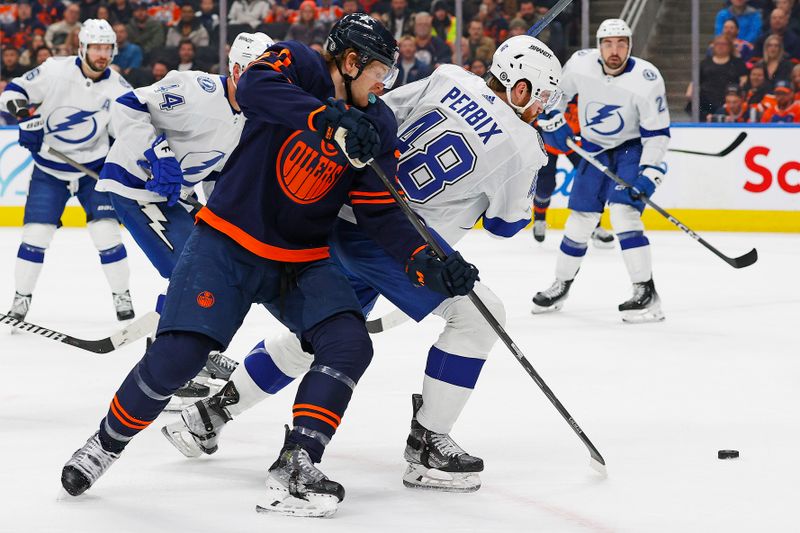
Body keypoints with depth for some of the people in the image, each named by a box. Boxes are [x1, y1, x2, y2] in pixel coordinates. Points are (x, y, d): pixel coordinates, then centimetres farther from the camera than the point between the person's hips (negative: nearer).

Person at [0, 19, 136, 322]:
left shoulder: (117, 88, -9)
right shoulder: (56, 71, -14)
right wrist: (26, 117, -23)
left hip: (94, 169, 1)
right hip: (49, 169, -1)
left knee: (106, 230, -9)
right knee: (36, 232, -6)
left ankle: (121, 295, 6)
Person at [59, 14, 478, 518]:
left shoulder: (378, 125, 1)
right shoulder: (297, 65, -12)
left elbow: (381, 211, -3)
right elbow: (253, 88, -35)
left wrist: (428, 262, -18)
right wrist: (331, 119, -45)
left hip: (304, 261, 5)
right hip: (228, 243, -5)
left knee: (350, 345, -16)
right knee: (175, 357, -15)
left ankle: (295, 467, -14)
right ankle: (107, 443, 10)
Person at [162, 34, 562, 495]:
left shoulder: (449, 79, 6)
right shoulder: (521, 146, -8)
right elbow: (507, 222, 7)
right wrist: (533, 169, 19)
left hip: (345, 216, 8)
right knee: (477, 315, 0)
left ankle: (210, 412, 30)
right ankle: (427, 446, 0)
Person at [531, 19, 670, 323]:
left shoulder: (646, 79, -25)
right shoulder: (580, 64, -16)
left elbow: (657, 132, -19)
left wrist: (649, 172, -24)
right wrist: (553, 123, -2)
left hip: (632, 148, -4)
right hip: (594, 148, 4)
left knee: (624, 212, -22)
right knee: (581, 218, 8)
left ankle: (646, 294, -21)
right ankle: (561, 285, 27)